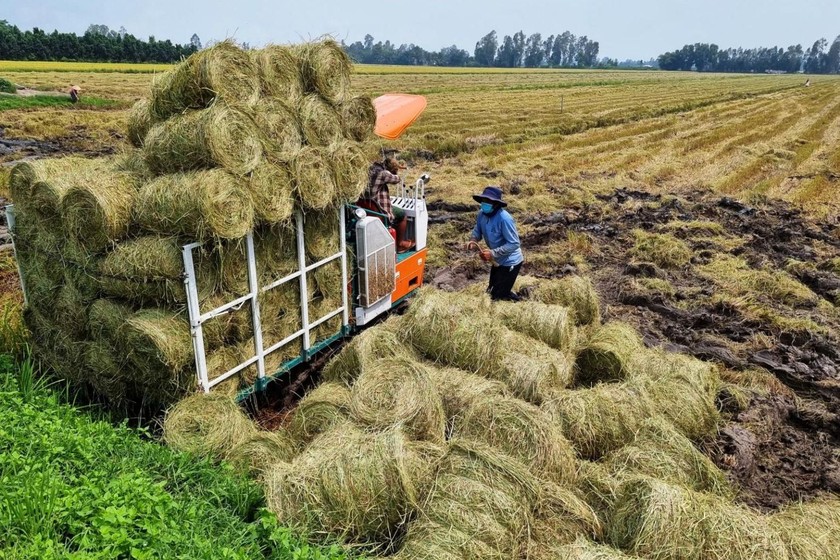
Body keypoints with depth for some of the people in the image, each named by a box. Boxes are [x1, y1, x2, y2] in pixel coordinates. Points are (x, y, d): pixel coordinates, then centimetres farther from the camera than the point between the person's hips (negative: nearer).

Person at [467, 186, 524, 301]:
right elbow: (477, 230, 6)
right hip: (498, 260, 8)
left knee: (498, 296, -1)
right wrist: (473, 240, -17)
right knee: (492, 291, 23)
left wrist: (493, 253, -34)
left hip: (510, 262, -8)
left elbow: (514, 244, -29)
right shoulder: (482, 214, -8)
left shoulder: (504, 218, -31)